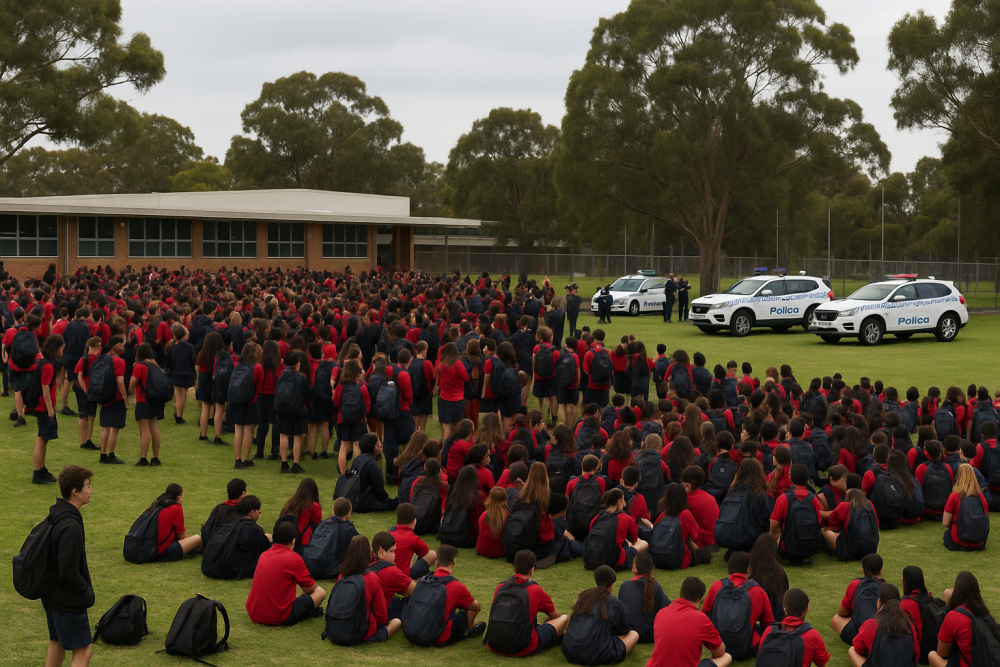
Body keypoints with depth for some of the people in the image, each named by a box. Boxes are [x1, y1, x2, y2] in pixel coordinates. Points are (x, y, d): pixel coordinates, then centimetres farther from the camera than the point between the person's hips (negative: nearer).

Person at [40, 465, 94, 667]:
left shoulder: (55, 516, 4)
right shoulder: (70, 526, -27)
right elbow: (69, 573, -27)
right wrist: (87, 593, -12)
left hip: (52, 596, 10)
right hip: (68, 601, -10)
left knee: (57, 643, 23)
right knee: (83, 650, -3)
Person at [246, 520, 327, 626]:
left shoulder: (263, 555, 10)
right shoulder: (294, 558, -9)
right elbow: (310, 588, 1)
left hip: (254, 615, 6)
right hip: (280, 619, -6)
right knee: (320, 592, 5)